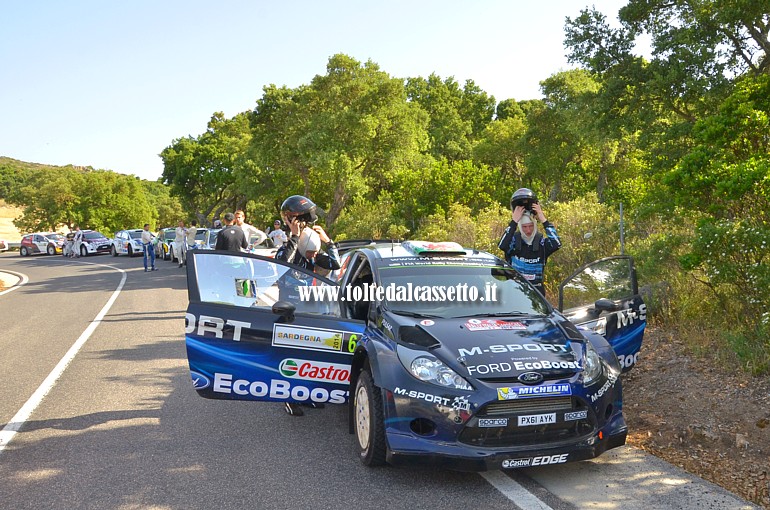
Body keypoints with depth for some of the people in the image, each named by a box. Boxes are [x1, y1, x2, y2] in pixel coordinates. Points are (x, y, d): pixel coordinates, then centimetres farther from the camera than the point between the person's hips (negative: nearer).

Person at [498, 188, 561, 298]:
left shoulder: (541, 242, 0)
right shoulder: (513, 239, -5)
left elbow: (557, 244, -20)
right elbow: (502, 245, -26)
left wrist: (543, 220, -21)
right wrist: (514, 221, -26)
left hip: (536, 290, 2)